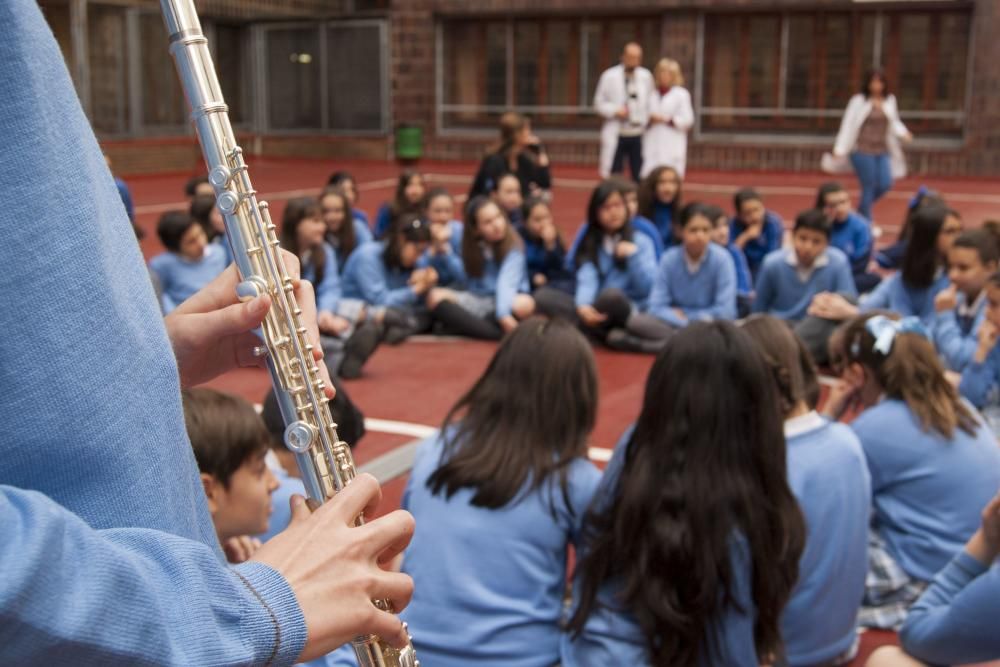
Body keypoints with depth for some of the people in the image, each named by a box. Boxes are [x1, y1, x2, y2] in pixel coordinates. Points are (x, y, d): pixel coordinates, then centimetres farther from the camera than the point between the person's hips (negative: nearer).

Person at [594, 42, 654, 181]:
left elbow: (651, 102, 14)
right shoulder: (609, 76, -1)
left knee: (640, 177, 2)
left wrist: (647, 120, 1)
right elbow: (599, 103, 2)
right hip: (615, 135, -2)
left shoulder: (646, 76, 6)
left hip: (638, 134, 2)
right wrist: (615, 111, -13)